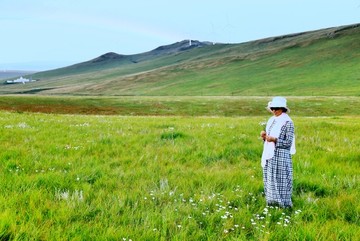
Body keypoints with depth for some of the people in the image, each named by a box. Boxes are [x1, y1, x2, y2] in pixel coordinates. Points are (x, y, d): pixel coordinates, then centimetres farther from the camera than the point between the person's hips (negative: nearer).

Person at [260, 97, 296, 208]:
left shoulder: (287, 122, -10)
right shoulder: (271, 120, 12)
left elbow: (288, 142, -13)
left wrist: (275, 139, -23)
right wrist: (264, 136, -3)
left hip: (281, 156, -7)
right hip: (269, 155, 7)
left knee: (281, 181, -2)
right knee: (269, 179, 10)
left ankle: (284, 204, 8)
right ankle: (272, 202, 21)